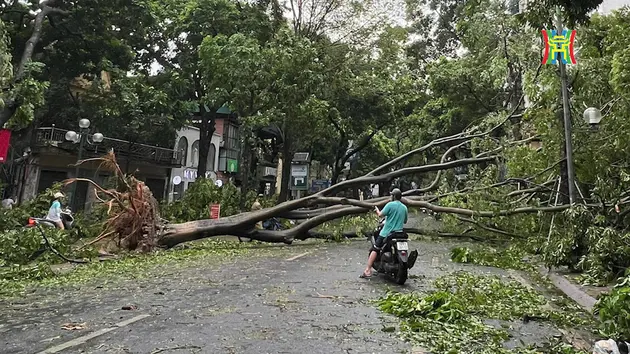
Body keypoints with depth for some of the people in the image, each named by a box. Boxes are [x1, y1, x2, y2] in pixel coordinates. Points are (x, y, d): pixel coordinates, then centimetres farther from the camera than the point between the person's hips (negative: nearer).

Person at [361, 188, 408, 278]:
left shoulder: (390, 205, -8)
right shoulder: (404, 207, 10)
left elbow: (381, 215, -13)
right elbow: (405, 221, 19)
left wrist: (377, 210, 7)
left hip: (387, 233, -6)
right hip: (399, 233, 6)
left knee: (374, 249, -4)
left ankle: (368, 270, -12)